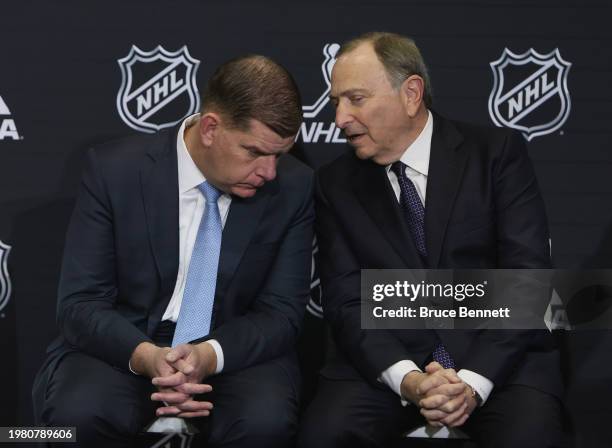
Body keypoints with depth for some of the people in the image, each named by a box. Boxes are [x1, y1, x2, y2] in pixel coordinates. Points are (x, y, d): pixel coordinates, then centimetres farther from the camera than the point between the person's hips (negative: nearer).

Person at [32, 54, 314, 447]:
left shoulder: (294, 187, -7)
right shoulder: (115, 170, -11)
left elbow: (281, 312, -6)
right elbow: (80, 304, -11)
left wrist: (209, 356, -26)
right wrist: (146, 357, -31)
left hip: (235, 351, 1)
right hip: (124, 347, -1)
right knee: (77, 415, -32)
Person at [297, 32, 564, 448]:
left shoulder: (498, 152, -2)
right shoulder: (335, 184, 5)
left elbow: (526, 275, -8)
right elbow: (346, 301, -1)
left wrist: (475, 380, -19)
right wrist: (404, 379, -18)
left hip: (499, 356, -1)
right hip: (387, 360, 2)